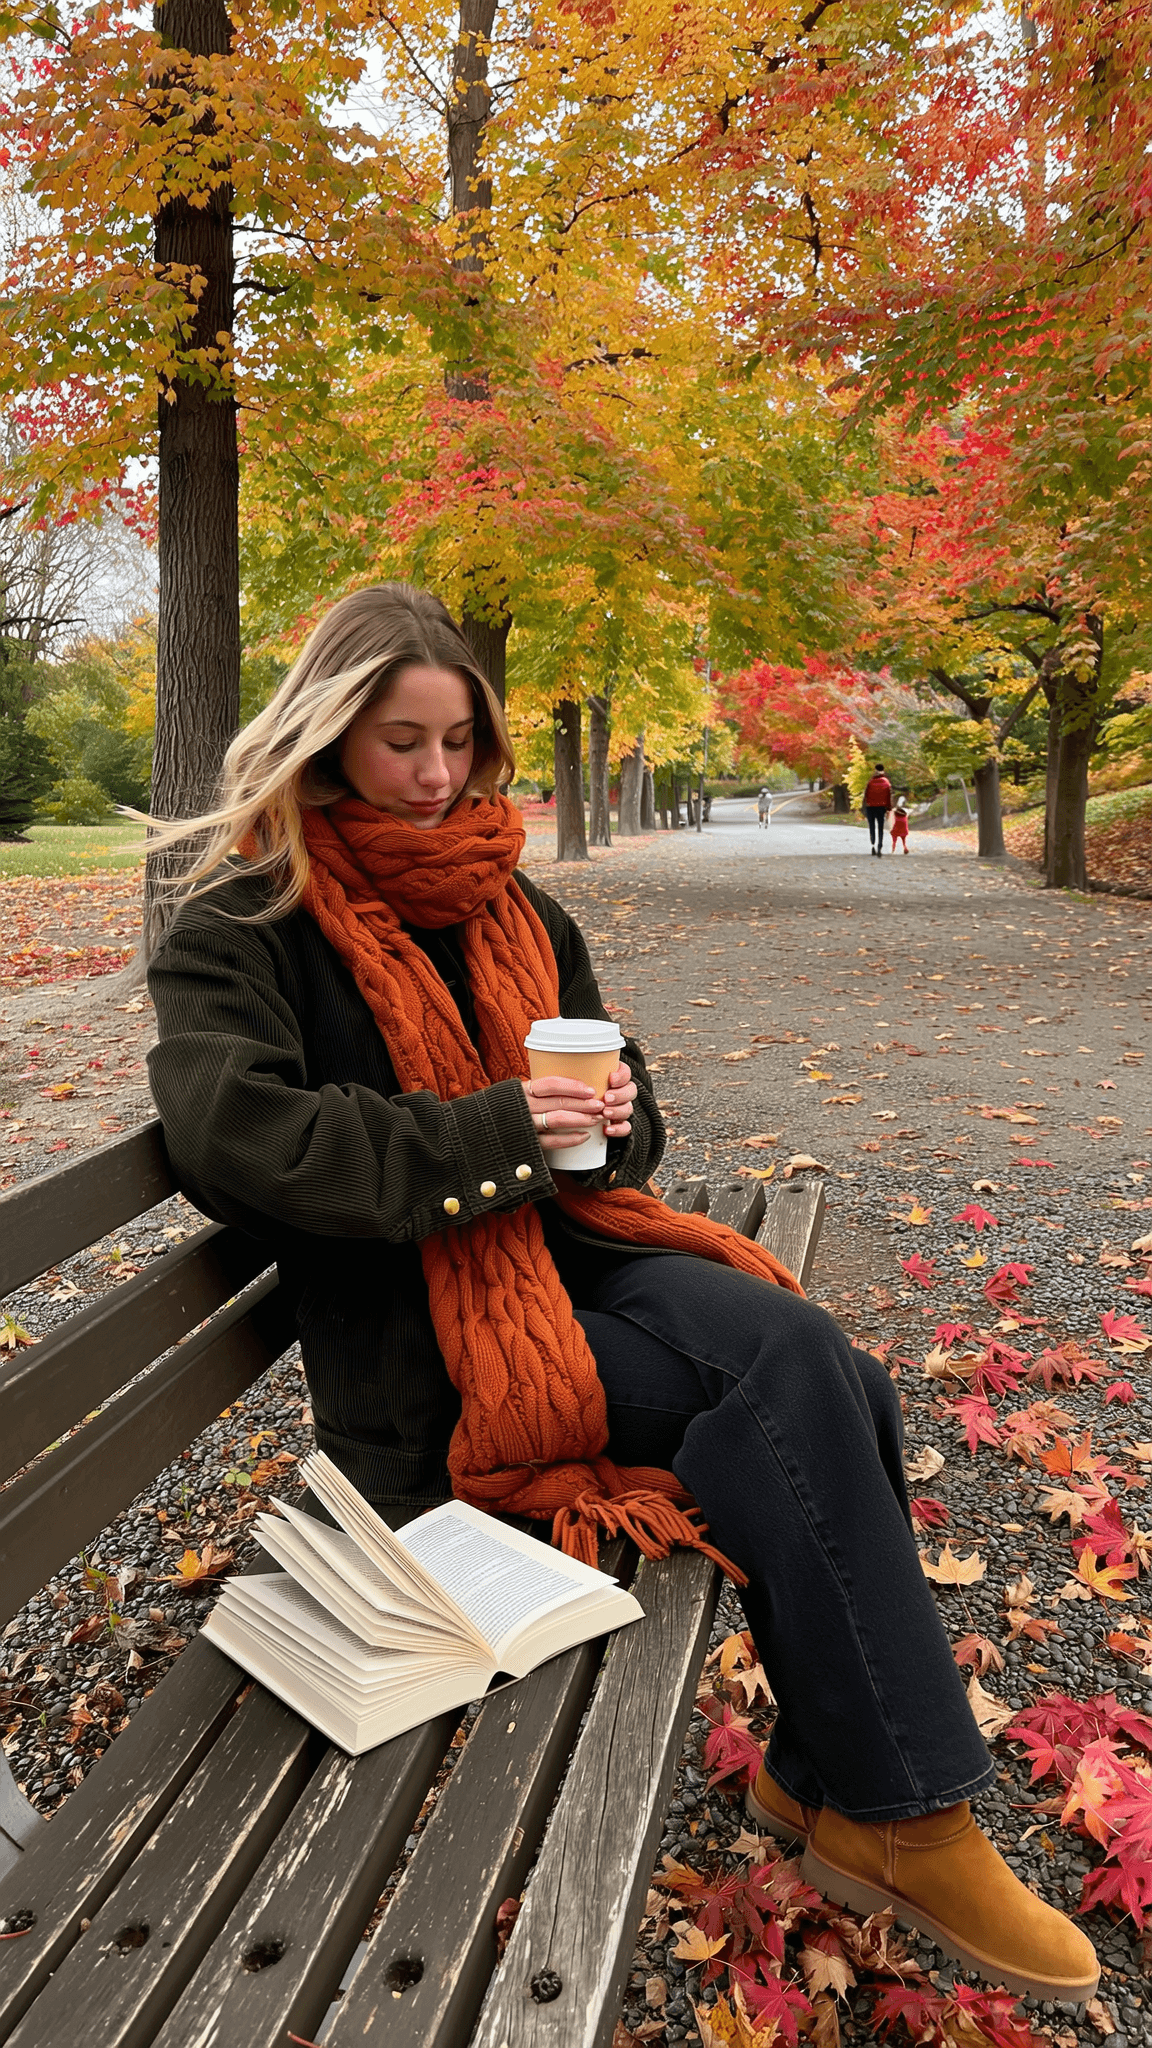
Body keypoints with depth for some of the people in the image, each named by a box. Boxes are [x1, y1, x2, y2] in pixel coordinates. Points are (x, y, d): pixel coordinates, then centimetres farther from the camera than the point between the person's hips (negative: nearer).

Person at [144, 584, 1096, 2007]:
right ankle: (904, 1812, -9)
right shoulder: (242, 927, -2)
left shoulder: (512, 908, 17)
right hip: (425, 1346, -6)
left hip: (569, 1253, 6)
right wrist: (491, 1133, -21)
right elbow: (235, 1138, -20)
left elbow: (624, 1118, 21)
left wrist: (607, 1123, -4)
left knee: (825, 1383, -21)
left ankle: (834, 1781, -2)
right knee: (798, 1373, -25)